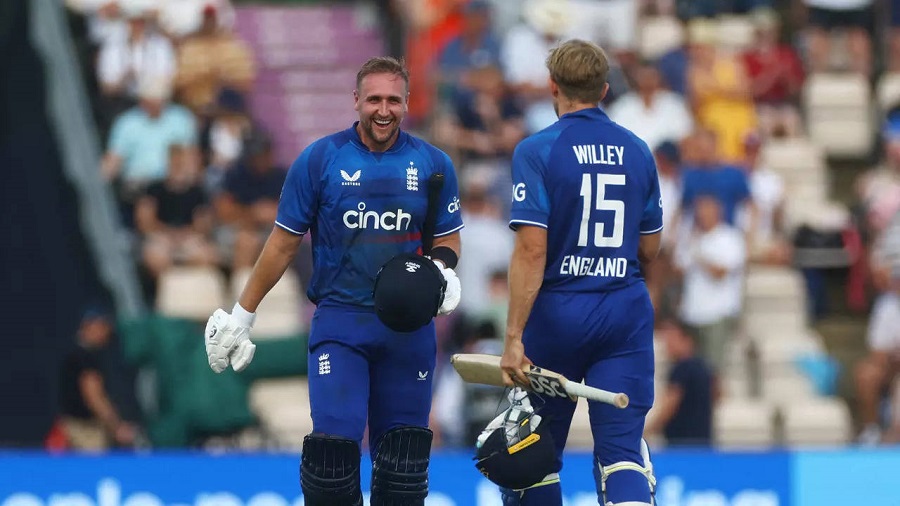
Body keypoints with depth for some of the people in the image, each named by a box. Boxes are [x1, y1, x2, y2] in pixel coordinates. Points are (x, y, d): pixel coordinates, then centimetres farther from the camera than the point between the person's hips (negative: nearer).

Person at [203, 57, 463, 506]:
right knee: (333, 441, -15)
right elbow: (284, 242, 5)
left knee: (403, 452, 4)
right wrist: (242, 314, 6)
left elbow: (448, 237, 14)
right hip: (339, 322, -2)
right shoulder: (320, 158, -2)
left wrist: (443, 268, -9)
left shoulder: (432, 163, 4)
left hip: (408, 328, 2)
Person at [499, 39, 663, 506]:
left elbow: (532, 250, -15)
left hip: (558, 311, -3)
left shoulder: (536, 151, -8)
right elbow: (649, 249, 14)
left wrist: (514, 339, -15)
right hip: (627, 312, 3)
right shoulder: (637, 151, 7)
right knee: (622, 449, -3)